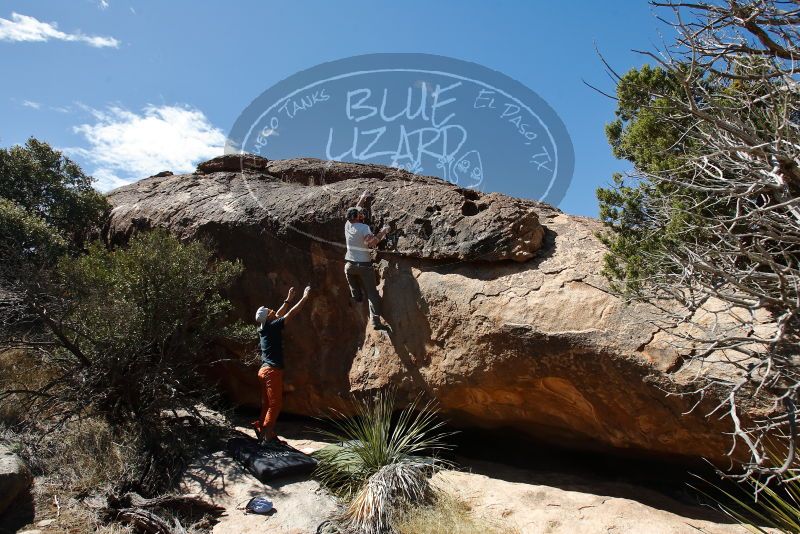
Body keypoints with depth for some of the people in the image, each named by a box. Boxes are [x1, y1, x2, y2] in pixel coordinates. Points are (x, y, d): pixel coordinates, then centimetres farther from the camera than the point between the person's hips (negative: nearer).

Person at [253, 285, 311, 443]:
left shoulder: (264, 328, 11)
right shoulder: (272, 326, -12)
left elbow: (278, 314, 26)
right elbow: (291, 313, -10)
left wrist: (288, 299, 31)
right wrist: (304, 298, -2)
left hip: (265, 369, 9)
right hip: (273, 370, -9)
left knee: (267, 403, 13)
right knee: (275, 404, -5)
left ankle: (262, 430, 16)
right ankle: (267, 436, -5)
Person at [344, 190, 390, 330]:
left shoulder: (348, 225, 3)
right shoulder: (363, 227, -15)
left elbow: (355, 210, 21)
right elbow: (372, 242, -30)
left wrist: (362, 199, 31)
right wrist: (383, 232, -16)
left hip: (349, 265, 5)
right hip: (364, 265, -5)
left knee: (355, 292, 21)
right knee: (372, 293, -5)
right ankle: (375, 321, -11)